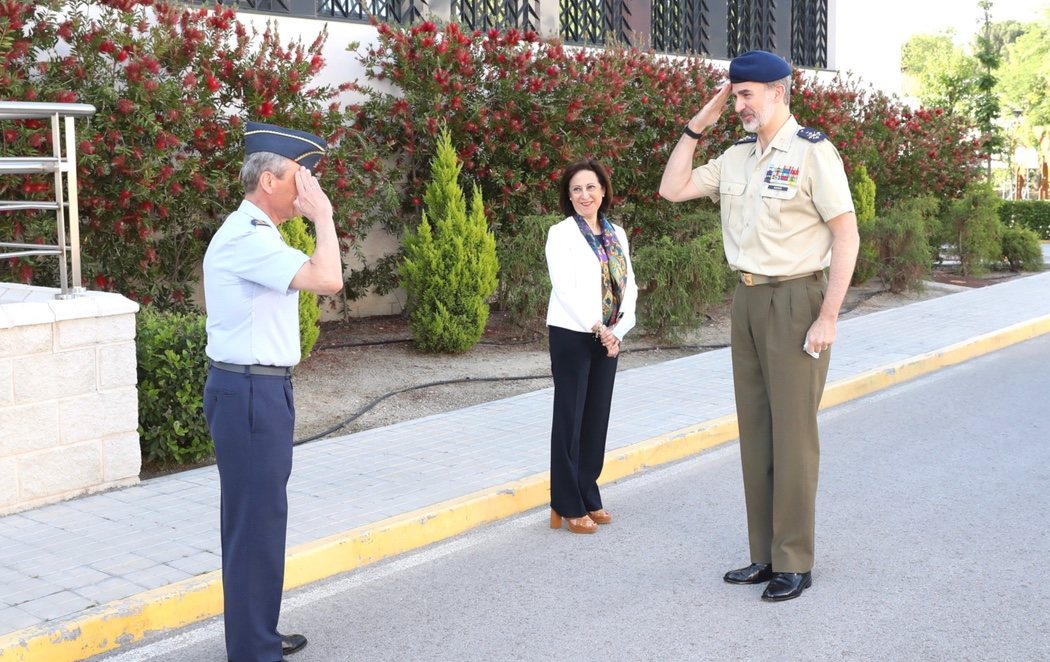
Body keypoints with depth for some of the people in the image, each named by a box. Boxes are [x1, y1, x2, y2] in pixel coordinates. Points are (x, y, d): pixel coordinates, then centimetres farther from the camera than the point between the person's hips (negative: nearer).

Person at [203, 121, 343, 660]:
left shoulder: (255, 234, 16)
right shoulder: (246, 237, -18)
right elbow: (328, 279, -27)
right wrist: (322, 216, -18)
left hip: (260, 389, 11)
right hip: (249, 392, -11)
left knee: (261, 518, 17)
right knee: (255, 521, -4)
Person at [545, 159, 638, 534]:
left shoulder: (617, 235, 10)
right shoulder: (561, 234, -6)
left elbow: (629, 286, 6)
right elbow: (565, 289, -15)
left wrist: (618, 330, -7)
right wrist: (598, 329, -17)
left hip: (608, 338, 5)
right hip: (572, 336, -5)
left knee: (598, 417, 9)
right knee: (570, 418, 0)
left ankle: (589, 496, 20)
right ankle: (568, 506, 7)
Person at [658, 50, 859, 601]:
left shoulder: (812, 152, -11)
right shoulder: (736, 158, 10)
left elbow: (846, 235, -14)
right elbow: (672, 189, 14)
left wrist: (827, 318, -17)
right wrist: (696, 127, 6)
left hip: (794, 301, -7)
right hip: (747, 300, 7)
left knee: (792, 433, -3)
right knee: (755, 430, 11)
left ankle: (795, 564, 8)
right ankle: (765, 555, 20)